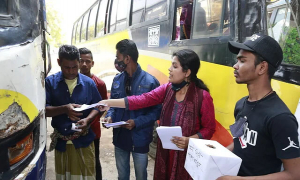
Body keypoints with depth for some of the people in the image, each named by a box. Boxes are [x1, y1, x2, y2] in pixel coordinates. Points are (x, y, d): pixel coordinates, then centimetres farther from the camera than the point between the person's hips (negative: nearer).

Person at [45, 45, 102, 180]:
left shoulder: (88, 83, -2)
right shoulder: (50, 82, -5)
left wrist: (87, 119, -16)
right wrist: (64, 109, -25)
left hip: (83, 140, 0)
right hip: (61, 142, 1)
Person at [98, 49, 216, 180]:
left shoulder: (203, 97, -16)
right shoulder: (167, 89, -3)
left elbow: (209, 128, -9)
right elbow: (142, 100, -9)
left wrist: (190, 140, -25)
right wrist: (110, 103, -16)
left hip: (187, 153, -4)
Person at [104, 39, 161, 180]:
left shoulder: (150, 82, -17)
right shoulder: (117, 80, 0)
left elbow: (156, 111, -14)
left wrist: (136, 122, -25)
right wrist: (110, 116, -11)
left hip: (139, 139, -4)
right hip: (120, 137, 5)